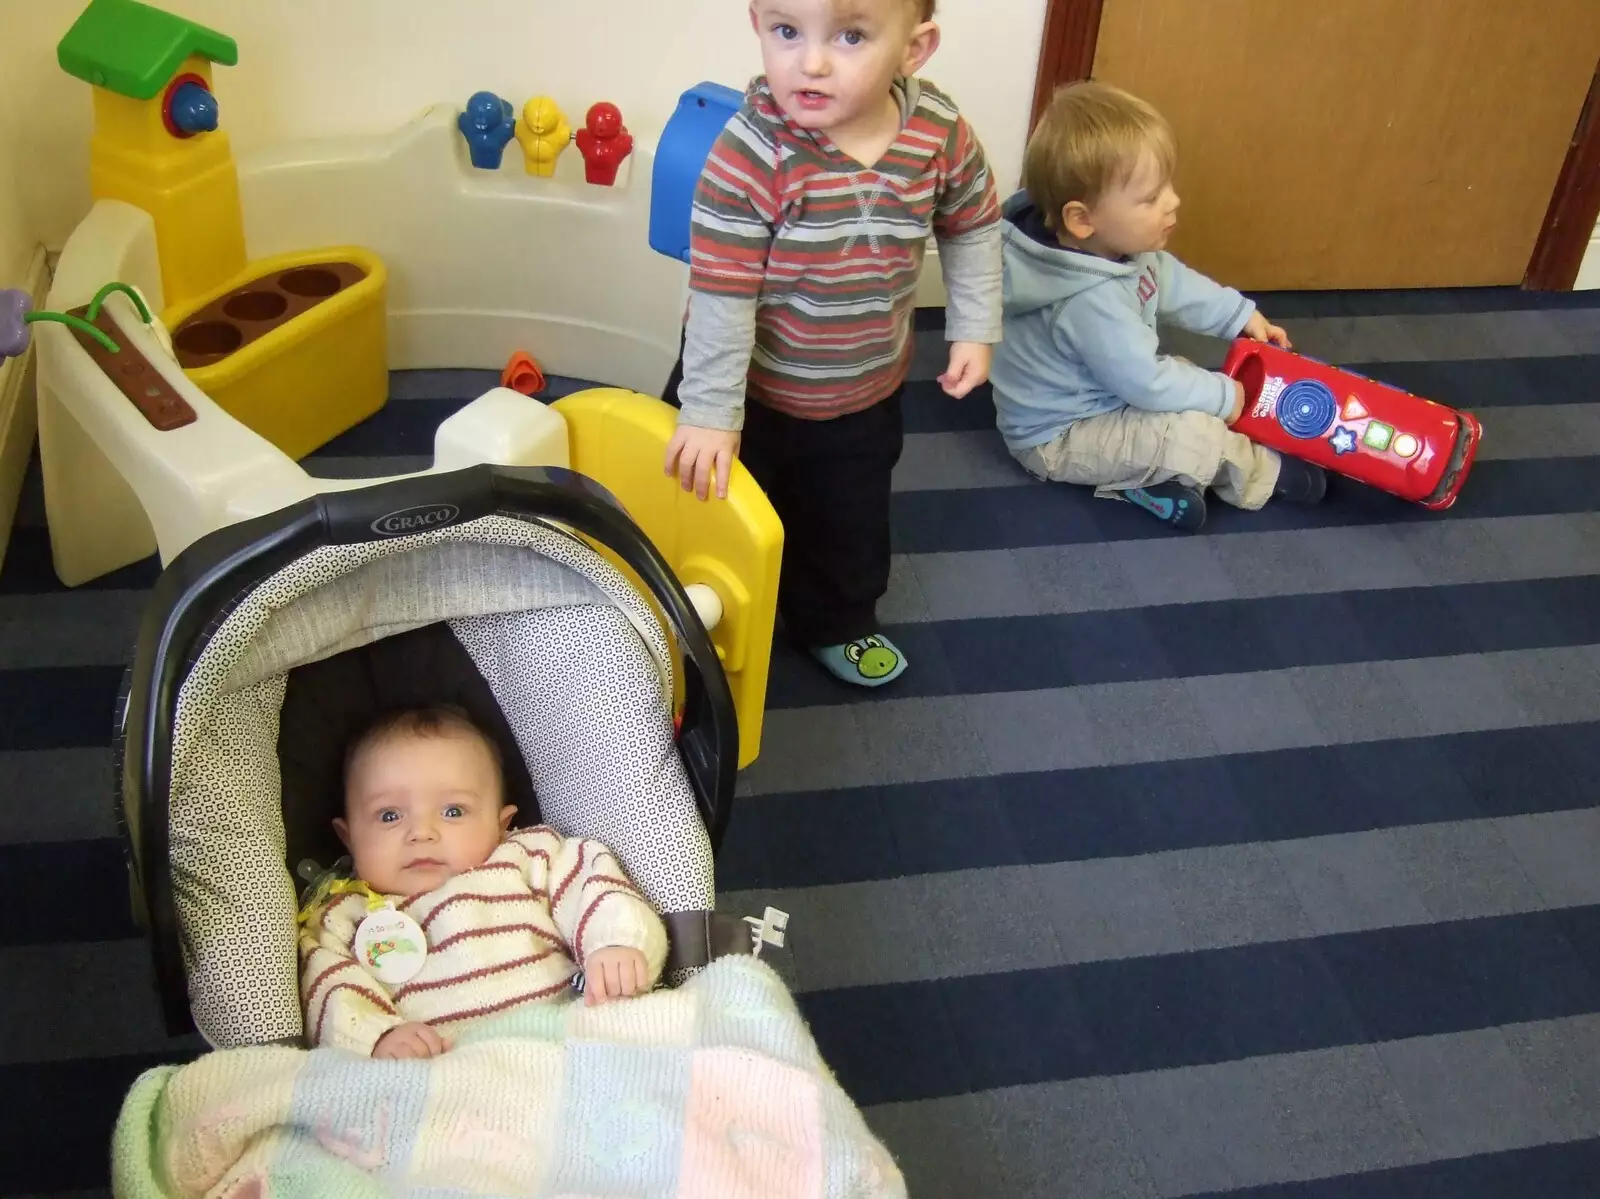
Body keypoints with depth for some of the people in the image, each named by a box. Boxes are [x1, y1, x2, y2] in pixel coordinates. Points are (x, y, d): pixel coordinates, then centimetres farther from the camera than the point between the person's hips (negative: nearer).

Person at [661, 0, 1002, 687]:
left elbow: (972, 227, 3)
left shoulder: (940, 133, -18)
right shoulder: (753, 149, -31)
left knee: (850, 527, 25)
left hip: (865, 396, 4)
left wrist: (975, 328, 3)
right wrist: (711, 412, -24)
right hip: (753, 389, -4)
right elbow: (721, 294, -27)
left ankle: (835, 623, 53)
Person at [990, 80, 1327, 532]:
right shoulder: (1092, 302, -38)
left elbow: (1173, 282, 11)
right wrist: (1223, 395, -16)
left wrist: (1241, 314, 10)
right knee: (1198, 432, -18)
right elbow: (1147, 383, -30)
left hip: (1098, 395, 10)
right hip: (1056, 439, -10)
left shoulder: (1117, 245, -9)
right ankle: (1266, 474, 10)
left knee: (1187, 374, 16)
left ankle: (1149, 472, 2)